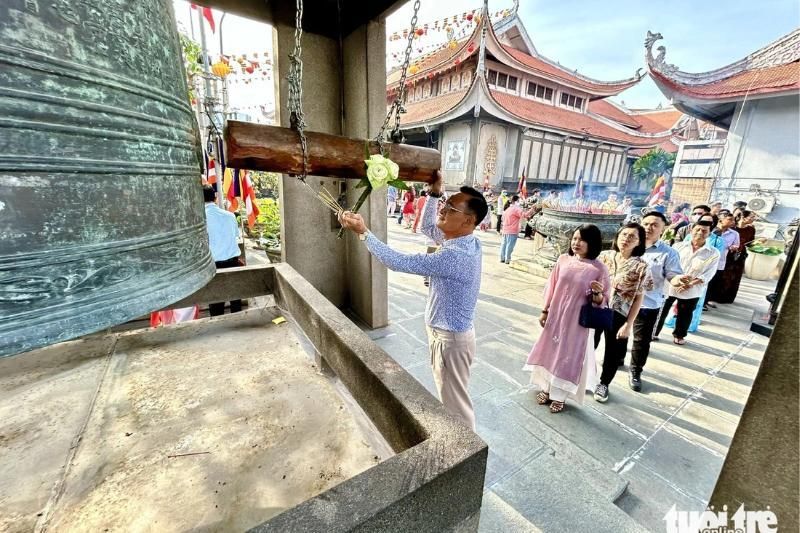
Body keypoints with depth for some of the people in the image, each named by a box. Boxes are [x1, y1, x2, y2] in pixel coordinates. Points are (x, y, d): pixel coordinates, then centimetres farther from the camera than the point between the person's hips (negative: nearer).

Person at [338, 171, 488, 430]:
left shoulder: (455, 256, -34)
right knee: (449, 397, 30)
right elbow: (426, 227, 9)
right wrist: (434, 193, -4)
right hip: (445, 332, 10)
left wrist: (362, 232, -25)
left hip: (451, 340, -10)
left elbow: (400, 262, -31)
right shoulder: (467, 241, -5)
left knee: (456, 403, 13)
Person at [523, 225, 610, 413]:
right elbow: (552, 287, 3)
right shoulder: (563, 259, -3)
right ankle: (546, 389, 36)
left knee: (568, 358, 9)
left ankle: (559, 396, 30)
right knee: (550, 352, 15)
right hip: (555, 316, 3)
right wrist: (545, 311, 5)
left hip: (577, 322, -3)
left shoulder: (599, 269, -12)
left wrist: (597, 293, -28)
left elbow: (602, 300, -6)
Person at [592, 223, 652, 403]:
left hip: (618, 316, -2)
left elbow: (638, 298, -7)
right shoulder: (604, 256, -2)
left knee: (613, 353, 15)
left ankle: (603, 383, 37)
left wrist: (628, 324, -9)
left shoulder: (641, 266, -9)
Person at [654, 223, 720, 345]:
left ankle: (679, 335, 37)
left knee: (685, 314, 16)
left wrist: (690, 284, -21)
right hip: (671, 286, 0)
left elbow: (707, 274, -8)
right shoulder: (679, 245, -1)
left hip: (692, 291, 1)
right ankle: (654, 332, 23)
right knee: (662, 311, 8)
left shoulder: (714, 253, -3)